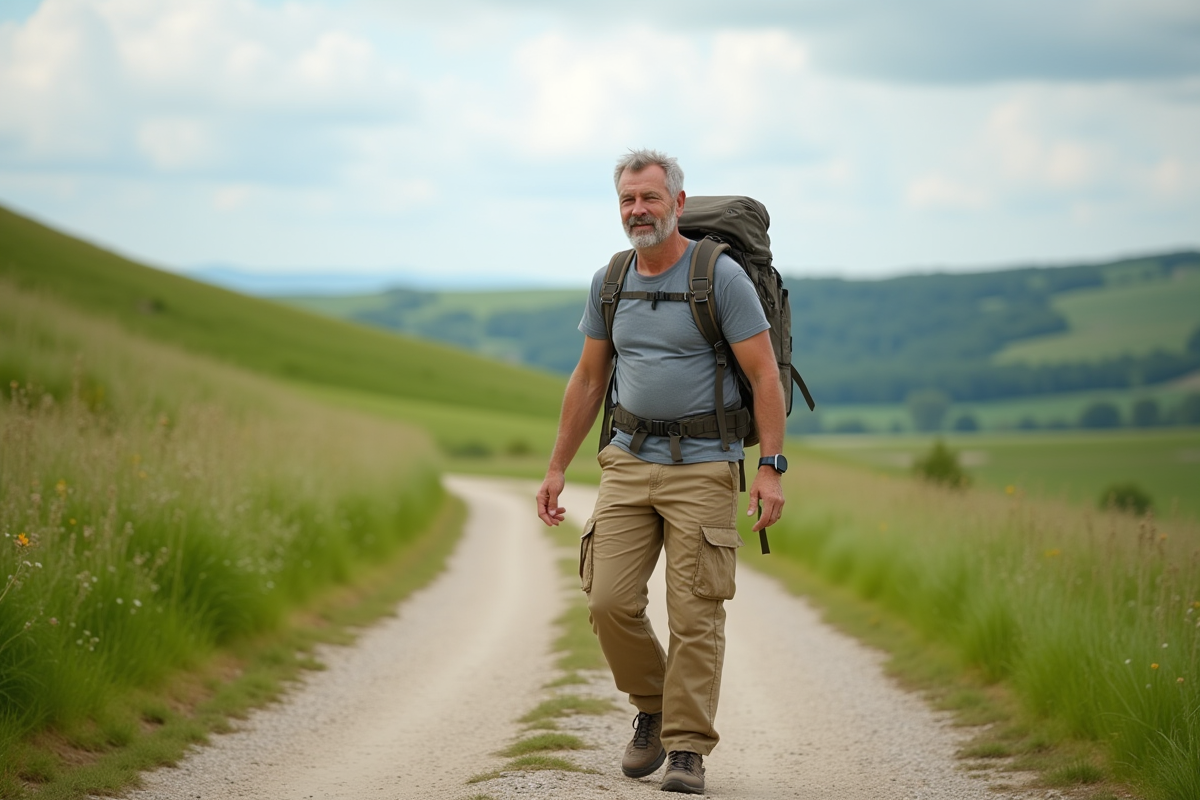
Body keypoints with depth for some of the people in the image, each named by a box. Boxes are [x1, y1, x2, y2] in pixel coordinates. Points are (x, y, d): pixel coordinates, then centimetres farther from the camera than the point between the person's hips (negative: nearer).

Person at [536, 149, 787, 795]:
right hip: (629, 461, 4)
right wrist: (556, 469, 17)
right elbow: (588, 380, 18)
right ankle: (652, 706, 20)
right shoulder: (610, 283, 10)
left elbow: (765, 375, -7)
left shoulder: (721, 275, -6)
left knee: (695, 616, -6)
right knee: (609, 602, -4)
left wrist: (771, 468, -16)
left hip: (702, 467, -4)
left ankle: (687, 748, 2)